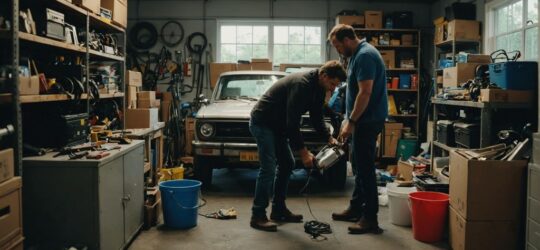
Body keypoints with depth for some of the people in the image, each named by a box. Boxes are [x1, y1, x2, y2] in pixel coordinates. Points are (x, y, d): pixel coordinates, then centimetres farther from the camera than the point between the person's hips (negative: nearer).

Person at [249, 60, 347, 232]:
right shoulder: (301, 84, -29)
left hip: (278, 125, 10)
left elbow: (316, 118, 10)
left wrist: (329, 138, -4)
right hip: (262, 123, -10)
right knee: (268, 168, -14)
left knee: (287, 164, 10)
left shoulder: (318, 89, 1)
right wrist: (303, 152, -27)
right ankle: (257, 216, -7)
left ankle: (278, 210, 18)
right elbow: (293, 122, -30)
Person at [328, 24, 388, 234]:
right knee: (358, 164, 16)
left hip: (368, 120, -10)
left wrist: (351, 122, -20)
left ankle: (370, 218, 1)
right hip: (362, 119, 10)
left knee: (365, 167, -6)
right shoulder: (357, 55, 15)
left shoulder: (365, 55, -17)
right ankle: (356, 208, 27)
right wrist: (349, 119, 19)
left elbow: (365, 93, -23)